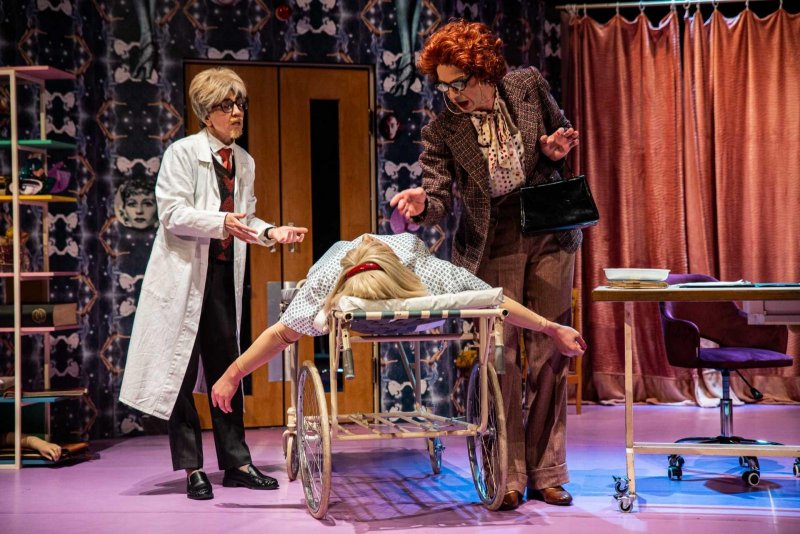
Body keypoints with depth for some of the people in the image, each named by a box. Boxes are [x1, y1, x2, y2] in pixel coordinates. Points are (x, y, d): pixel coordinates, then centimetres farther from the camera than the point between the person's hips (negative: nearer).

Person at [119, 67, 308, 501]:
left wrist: (270, 233, 0)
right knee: (182, 370, 0)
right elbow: (172, 214, -15)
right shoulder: (182, 152, -6)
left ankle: (236, 462, 16)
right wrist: (222, 222, -28)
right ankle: (192, 468, 7)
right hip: (184, 274, -6)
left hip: (224, 274, 6)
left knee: (226, 367, 9)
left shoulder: (244, 162, 13)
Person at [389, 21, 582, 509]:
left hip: (550, 236, 2)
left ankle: (546, 473, 16)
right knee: (501, 361, -2)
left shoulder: (530, 86, -4)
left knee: (549, 357, 6)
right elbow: (440, 198, -13)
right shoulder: (442, 130, -8)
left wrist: (556, 150, -9)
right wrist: (421, 203, -35)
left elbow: (565, 134, 13)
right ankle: (509, 477, 8)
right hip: (493, 248, -2)